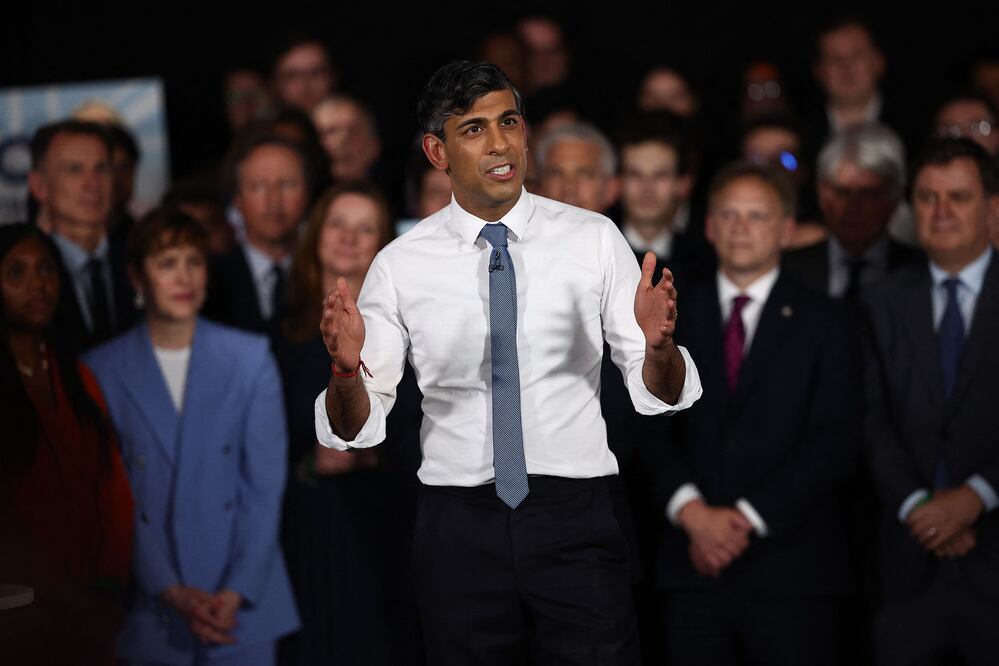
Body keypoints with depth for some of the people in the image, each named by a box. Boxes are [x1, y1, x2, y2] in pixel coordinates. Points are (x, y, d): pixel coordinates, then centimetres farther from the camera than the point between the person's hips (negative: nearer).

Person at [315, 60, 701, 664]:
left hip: (575, 521, 0)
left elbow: (658, 395, -1)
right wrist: (347, 368, -24)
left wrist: (658, 345, -23)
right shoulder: (400, 265, 0)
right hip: (460, 525, 0)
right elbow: (356, 429, -2)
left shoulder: (594, 239, 1)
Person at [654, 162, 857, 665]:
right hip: (695, 567, 2)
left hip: (791, 573, -1)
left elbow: (833, 444, -3)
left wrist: (747, 518, -11)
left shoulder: (820, 323, 6)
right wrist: (692, 512, -12)